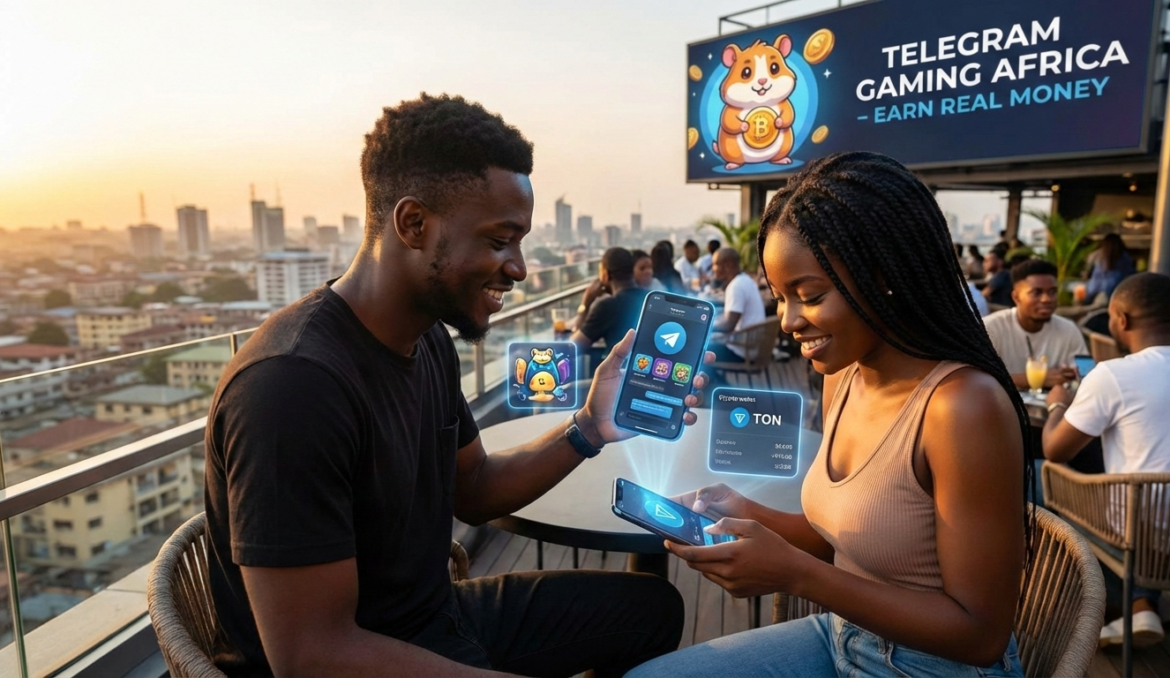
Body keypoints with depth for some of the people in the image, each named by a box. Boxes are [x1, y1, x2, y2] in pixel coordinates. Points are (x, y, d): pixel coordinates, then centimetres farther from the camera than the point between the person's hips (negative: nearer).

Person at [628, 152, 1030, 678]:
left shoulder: (963, 405, -27)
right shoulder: (843, 375, -3)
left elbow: (981, 633, -21)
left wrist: (795, 574, -27)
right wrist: (747, 514, -9)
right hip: (839, 635, 7)